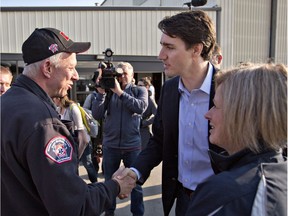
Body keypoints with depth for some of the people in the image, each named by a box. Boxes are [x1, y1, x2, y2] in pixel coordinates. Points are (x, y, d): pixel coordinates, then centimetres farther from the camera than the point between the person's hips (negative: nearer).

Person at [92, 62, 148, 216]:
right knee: (109, 182, 16)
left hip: (132, 145, -1)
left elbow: (141, 107, -18)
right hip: (110, 145, 2)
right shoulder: (108, 91, 3)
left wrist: (120, 92, -20)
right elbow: (97, 115, -4)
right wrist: (101, 93, -14)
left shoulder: (140, 90, 3)